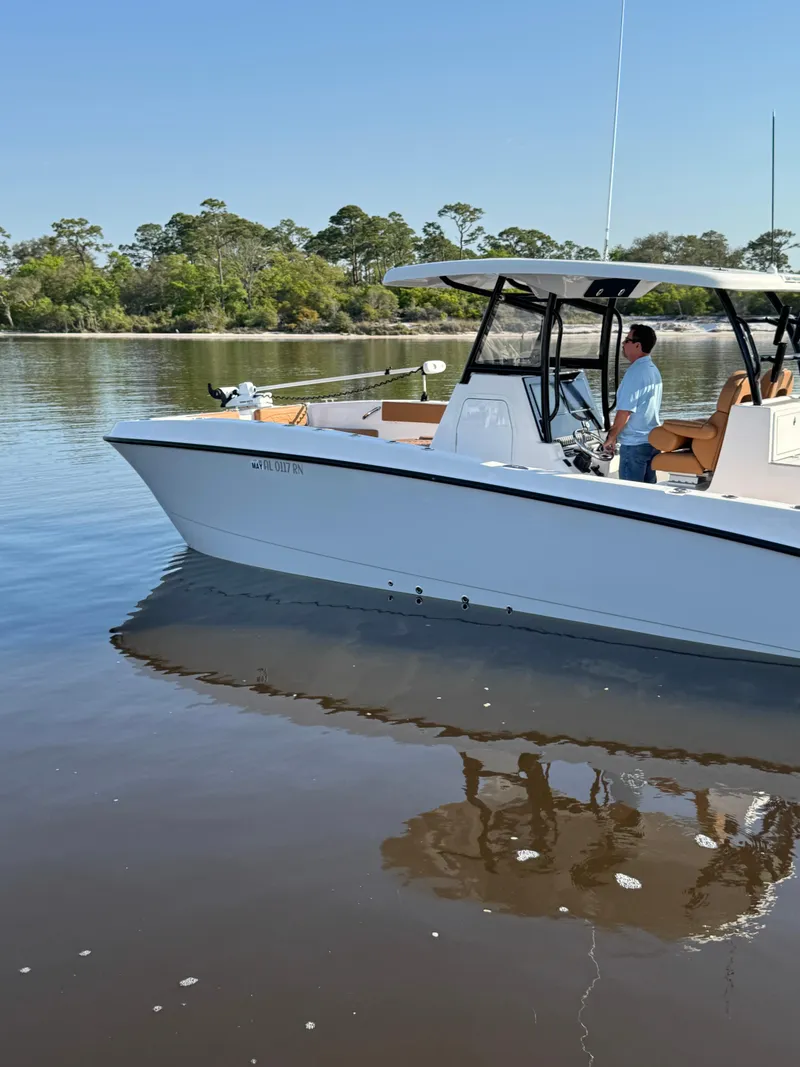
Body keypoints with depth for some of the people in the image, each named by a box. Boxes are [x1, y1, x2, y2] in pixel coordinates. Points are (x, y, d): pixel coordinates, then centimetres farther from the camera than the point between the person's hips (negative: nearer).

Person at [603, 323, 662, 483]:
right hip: (653, 440, 9)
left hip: (634, 444, -9)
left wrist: (611, 437, -9)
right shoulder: (653, 369, 11)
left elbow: (625, 411, -20)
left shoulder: (635, 372, -17)